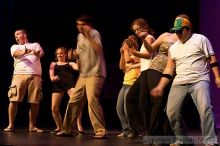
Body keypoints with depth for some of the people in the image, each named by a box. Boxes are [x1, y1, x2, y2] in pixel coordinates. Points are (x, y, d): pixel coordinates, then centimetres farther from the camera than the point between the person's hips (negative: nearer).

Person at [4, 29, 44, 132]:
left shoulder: (35, 45, 23)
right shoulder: (15, 47, 21)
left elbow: (41, 53, 0)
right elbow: (15, 53, -4)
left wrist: (37, 53, -27)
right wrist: (25, 51, -29)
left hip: (35, 76, 0)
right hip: (20, 74, 0)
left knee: (35, 102, -5)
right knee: (14, 100, -10)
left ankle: (32, 126, 5)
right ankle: (11, 125, -5)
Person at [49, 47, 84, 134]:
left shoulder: (70, 64, 24)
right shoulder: (53, 64, 27)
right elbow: (51, 76, 15)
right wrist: (53, 78, -8)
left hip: (69, 82, -2)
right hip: (58, 84, 2)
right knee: (54, 108, -5)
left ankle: (79, 126, -22)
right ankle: (59, 128, 15)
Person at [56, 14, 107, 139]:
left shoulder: (94, 33, -7)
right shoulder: (80, 36, 16)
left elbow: (98, 50, -25)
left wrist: (88, 35, -26)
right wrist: (76, 55, 6)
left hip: (95, 74, -8)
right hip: (83, 75, 8)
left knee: (92, 100, -22)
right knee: (74, 101, 6)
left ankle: (101, 131, -18)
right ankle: (67, 129, 15)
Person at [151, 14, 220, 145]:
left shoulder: (200, 39, 3)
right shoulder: (173, 47, 18)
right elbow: (169, 69, 18)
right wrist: (160, 86, 10)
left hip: (199, 80, -5)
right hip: (179, 83, 5)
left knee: (205, 108, -25)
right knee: (171, 112, -5)